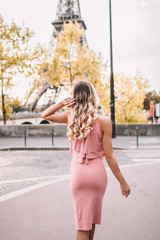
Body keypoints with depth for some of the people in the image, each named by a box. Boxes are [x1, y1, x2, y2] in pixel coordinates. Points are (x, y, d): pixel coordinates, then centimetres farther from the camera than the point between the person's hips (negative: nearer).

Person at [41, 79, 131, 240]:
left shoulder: (70, 117, -5)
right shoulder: (103, 122, -12)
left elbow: (44, 115, 13)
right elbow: (109, 156, -11)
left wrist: (61, 104, -5)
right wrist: (123, 182, -2)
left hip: (77, 172, 1)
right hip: (97, 172, 0)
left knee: (82, 221, 12)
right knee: (92, 217, 23)